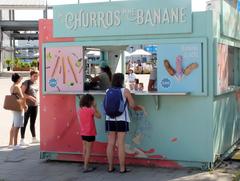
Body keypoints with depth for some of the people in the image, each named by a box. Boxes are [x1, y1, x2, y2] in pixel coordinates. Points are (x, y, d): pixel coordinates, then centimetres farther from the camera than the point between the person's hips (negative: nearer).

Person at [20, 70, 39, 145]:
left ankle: (34, 138, 20)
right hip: (27, 105, -6)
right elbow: (21, 93, -14)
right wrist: (30, 97, -22)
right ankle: (22, 140, -4)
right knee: (25, 122, -5)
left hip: (35, 105, 6)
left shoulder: (36, 83, 13)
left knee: (33, 122, 13)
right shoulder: (26, 83, -7)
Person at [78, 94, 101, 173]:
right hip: (90, 133, -7)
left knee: (85, 149, 16)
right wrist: (95, 107, -3)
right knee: (88, 150, -1)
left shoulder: (80, 110, 2)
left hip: (83, 133, 7)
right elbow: (99, 116, -5)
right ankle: (86, 167, 0)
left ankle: (85, 165, 25)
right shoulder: (91, 110, -17)